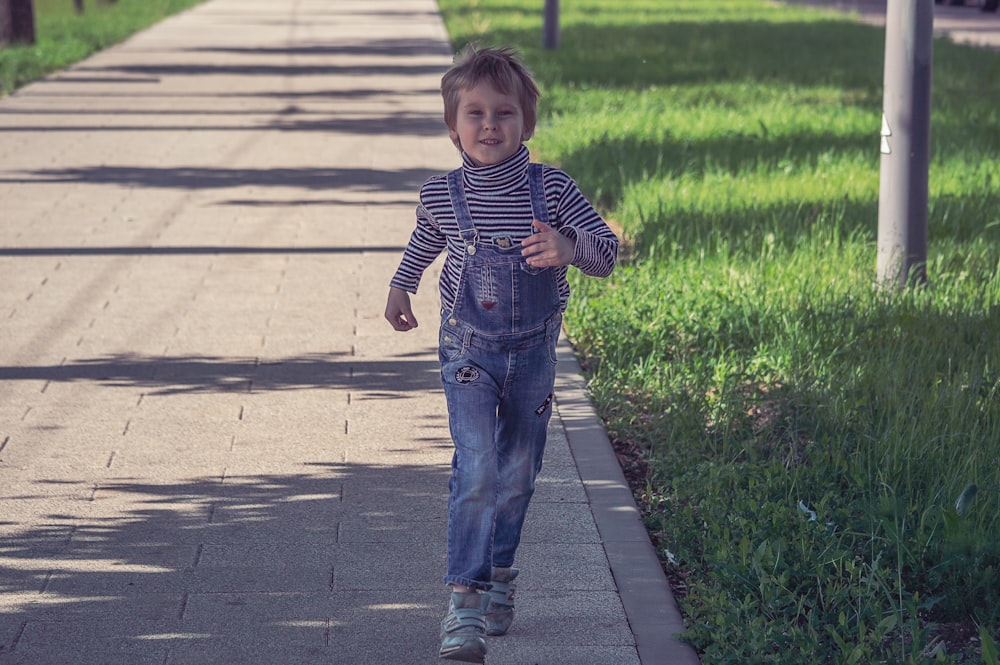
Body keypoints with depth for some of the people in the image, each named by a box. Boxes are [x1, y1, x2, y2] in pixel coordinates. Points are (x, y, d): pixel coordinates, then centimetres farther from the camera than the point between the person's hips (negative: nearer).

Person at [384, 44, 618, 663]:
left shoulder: (552, 189, -12)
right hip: (468, 350, -1)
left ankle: (500, 574, 35)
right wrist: (401, 284, 14)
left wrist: (569, 248, -32)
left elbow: (607, 250, -13)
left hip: (533, 353, 1)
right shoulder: (441, 194, -7)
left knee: (517, 472, 14)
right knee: (477, 468, -17)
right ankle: (464, 601, -17)